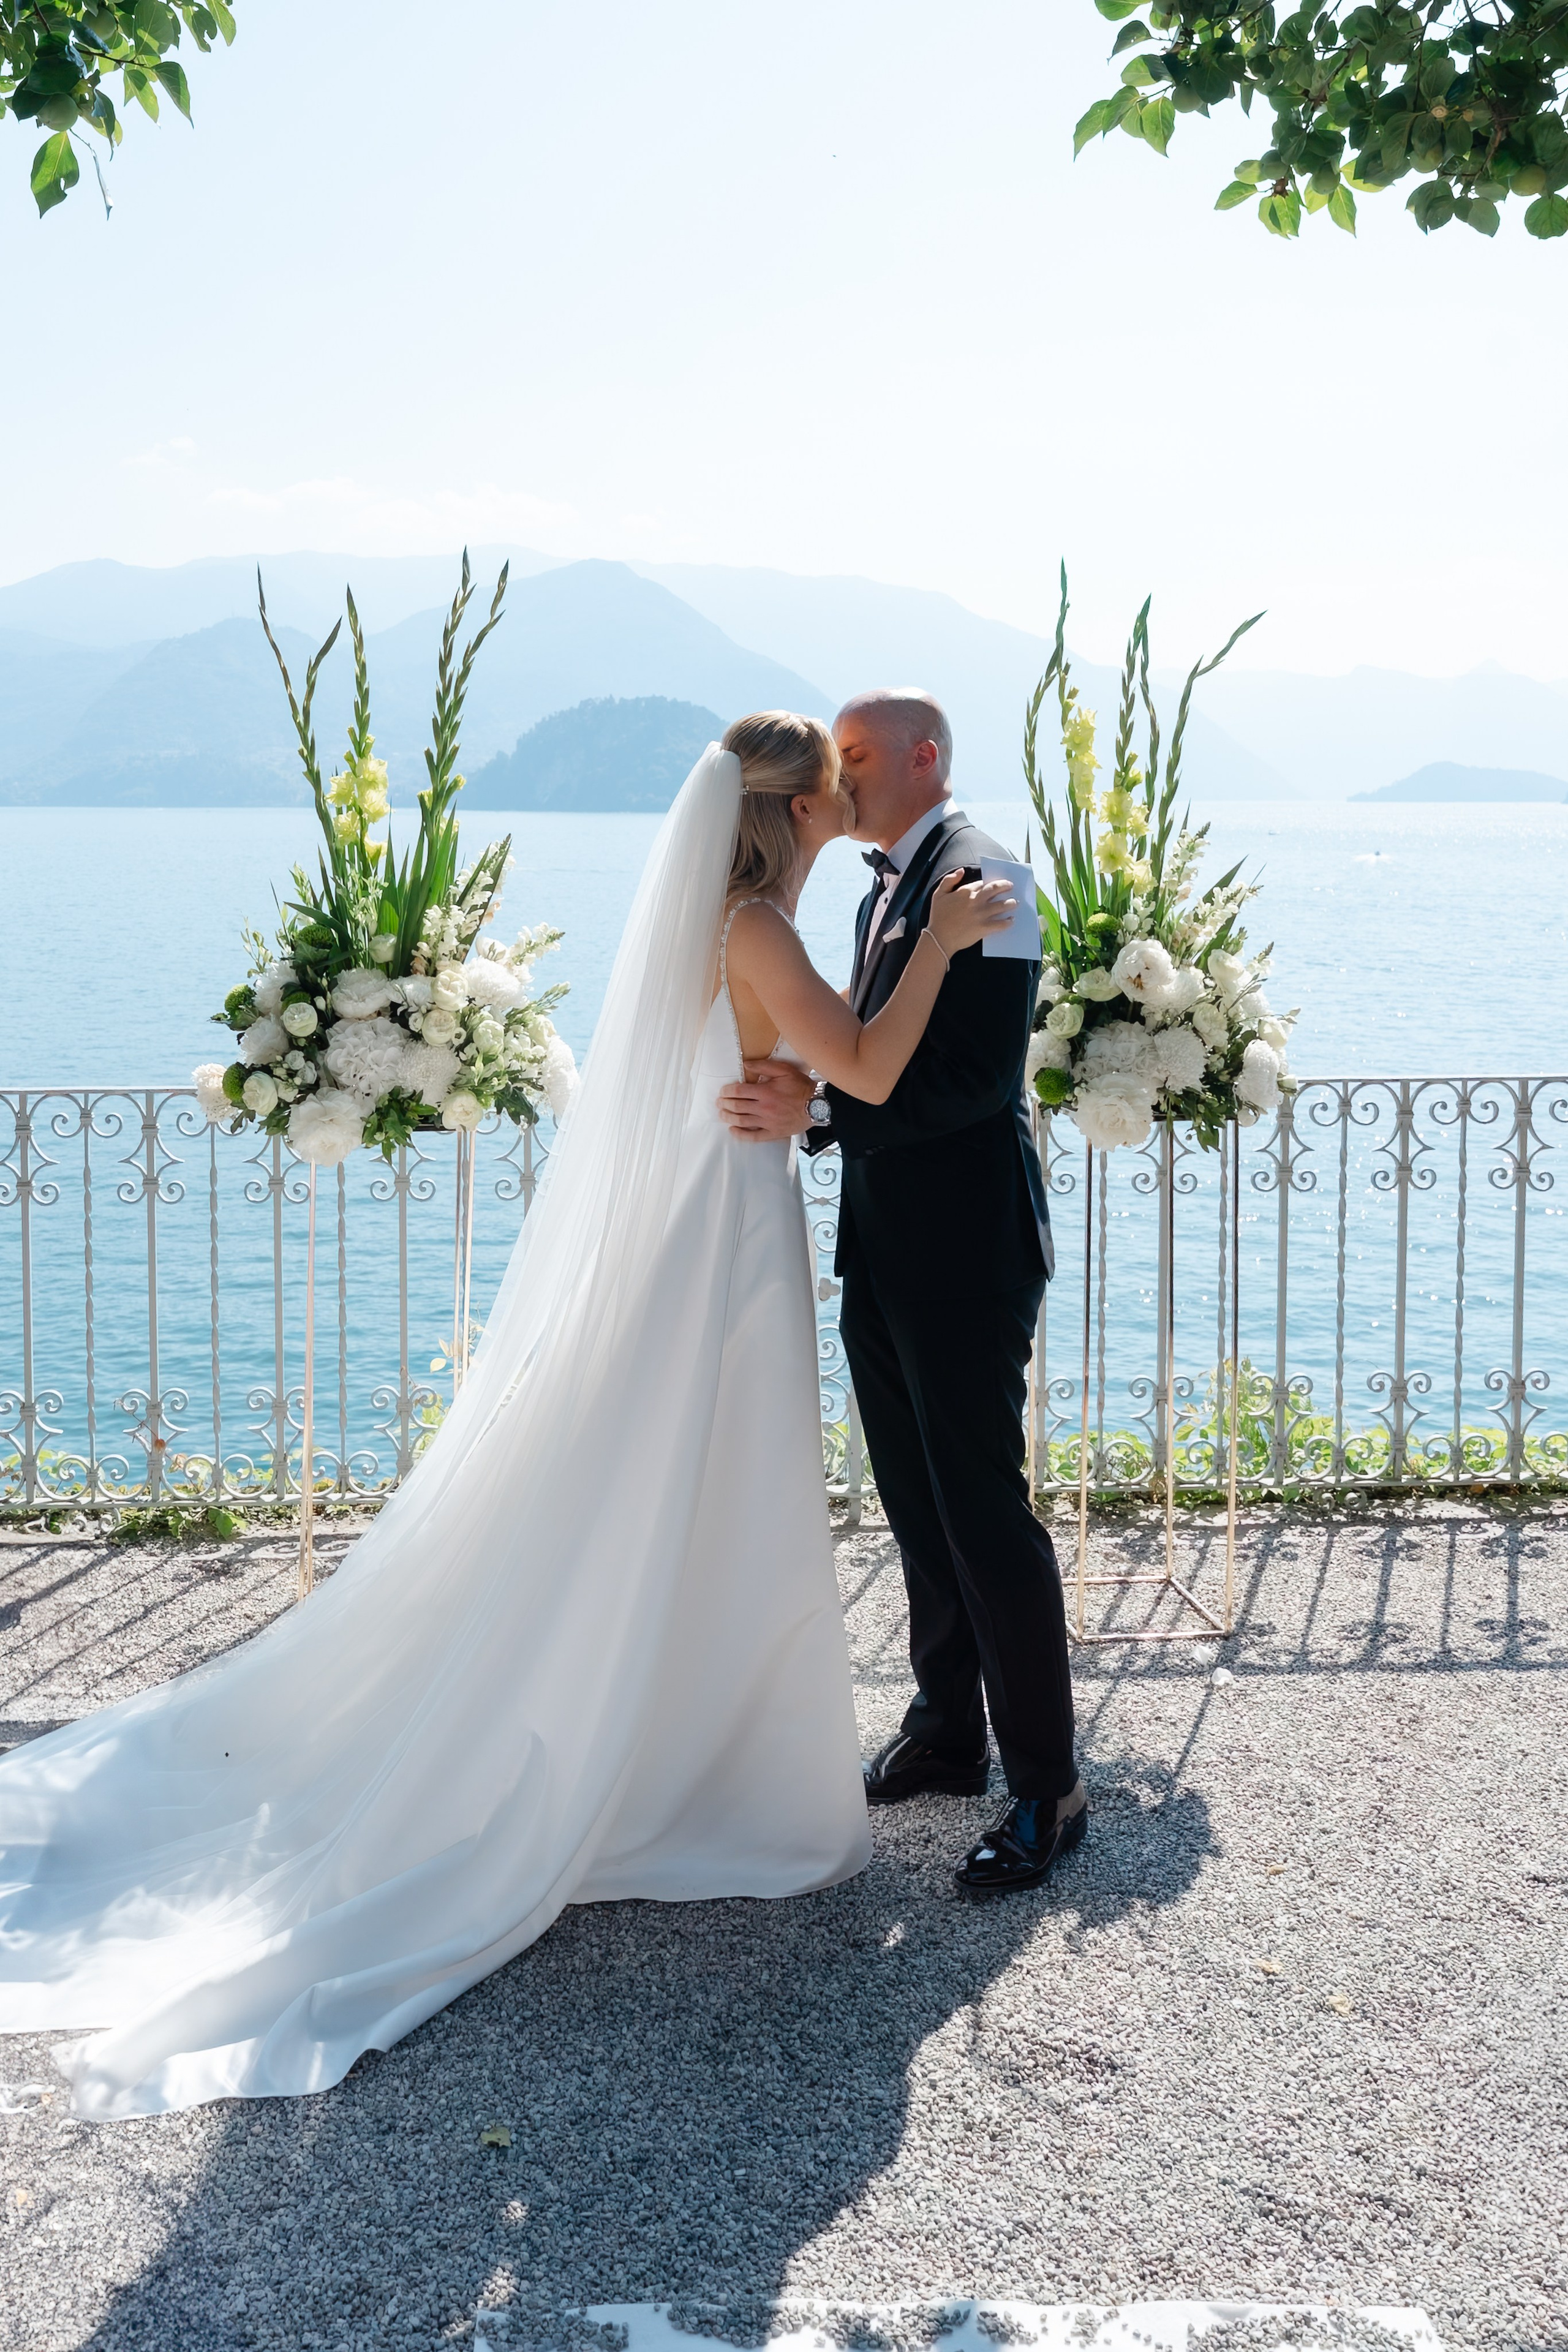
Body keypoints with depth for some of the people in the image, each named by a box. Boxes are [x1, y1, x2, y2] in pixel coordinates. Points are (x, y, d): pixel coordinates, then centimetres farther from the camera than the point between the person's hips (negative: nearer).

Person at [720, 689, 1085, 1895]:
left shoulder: (979, 872, -14)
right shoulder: (887, 889, 17)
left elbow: (980, 1071, -22)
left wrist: (819, 1111, -24)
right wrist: (802, 1095, 3)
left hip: (964, 1252, -9)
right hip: (886, 1249, 9)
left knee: (985, 1511, -5)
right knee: (918, 1506, 17)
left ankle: (1047, 1788, 5)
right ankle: (946, 1731, 30)